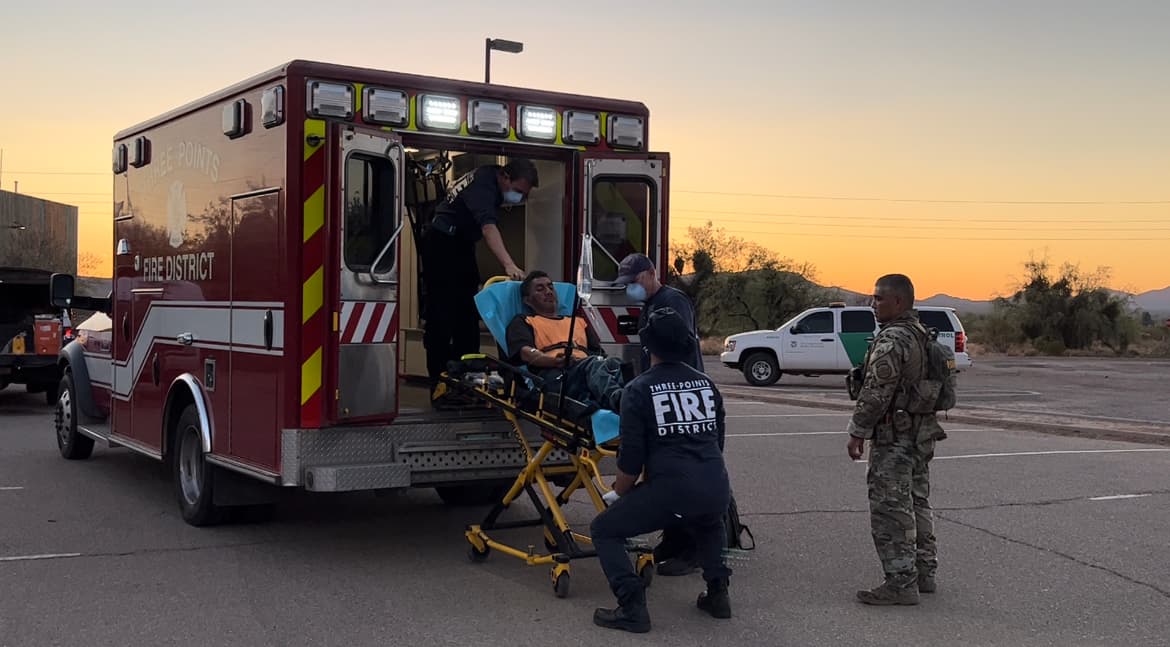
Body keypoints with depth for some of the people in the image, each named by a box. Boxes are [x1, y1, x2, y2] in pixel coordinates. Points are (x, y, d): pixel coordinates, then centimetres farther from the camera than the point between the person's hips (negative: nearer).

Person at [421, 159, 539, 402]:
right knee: (442, 313, -11)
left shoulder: (491, 178, 2)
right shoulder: (483, 186, -26)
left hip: (462, 245, 10)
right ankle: (440, 381, -11)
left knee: (467, 312, 7)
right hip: (442, 244, -10)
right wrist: (509, 265, -53)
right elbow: (488, 227, -42)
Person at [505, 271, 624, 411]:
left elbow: (599, 352, 27)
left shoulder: (579, 321, 40)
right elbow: (525, 352, 4)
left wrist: (604, 361, -1)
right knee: (593, 364, -39)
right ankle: (617, 398, -72)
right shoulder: (522, 322, 26)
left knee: (614, 363, -34)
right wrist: (555, 361, -17)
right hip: (552, 373, -4)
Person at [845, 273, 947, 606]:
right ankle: (924, 572, 25)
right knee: (916, 504, 17)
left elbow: (876, 393, -22)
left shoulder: (891, 340, -19)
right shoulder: (921, 335, 13)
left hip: (893, 438, -10)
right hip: (921, 435, 10)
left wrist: (857, 432, -14)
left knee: (890, 509, -5)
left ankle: (901, 582, -3)